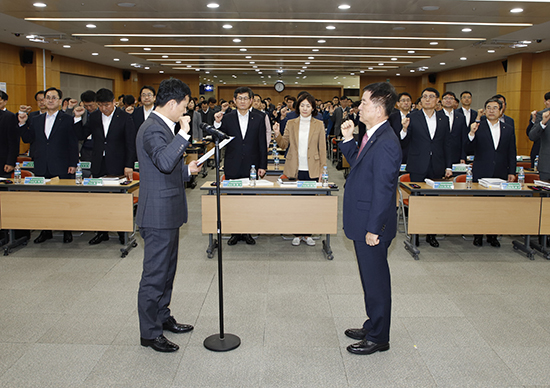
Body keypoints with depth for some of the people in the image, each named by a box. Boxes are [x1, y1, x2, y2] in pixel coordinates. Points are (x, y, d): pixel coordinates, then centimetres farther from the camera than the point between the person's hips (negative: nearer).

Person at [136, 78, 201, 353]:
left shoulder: (162, 126, 15)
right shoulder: (153, 129, -18)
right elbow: (164, 162, -36)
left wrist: (187, 170, 11)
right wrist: (183, 133, -29)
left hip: (167, 214, 11)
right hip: (158, 216, -11)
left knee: (167, 269, 21)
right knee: (155, 275, -1)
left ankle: (163, 317, 35)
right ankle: (149, 333, 11)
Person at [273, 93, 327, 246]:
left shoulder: (319, 125, 4)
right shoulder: (291, 123, 7)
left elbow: (322, 148, 4)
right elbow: (284, 145, 5)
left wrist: (322, 170, 0)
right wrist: (277, 134, -15)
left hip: (311, 170, -1)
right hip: (294, 170, 1)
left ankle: (307, 234, 14)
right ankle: (297, 234, 14)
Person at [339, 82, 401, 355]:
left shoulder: (385, 143, -23)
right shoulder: (373, 136, 8)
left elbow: (383, 190, -24)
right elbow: (358, 163, 21)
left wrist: (373, 229, -21)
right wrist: (348, 140, 8)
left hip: (372, 227, -10)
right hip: (363, 222, 10)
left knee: (376, 281, 5)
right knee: (370, 278, 21)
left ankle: (378, 338, 21)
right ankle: (373, 326, 37)